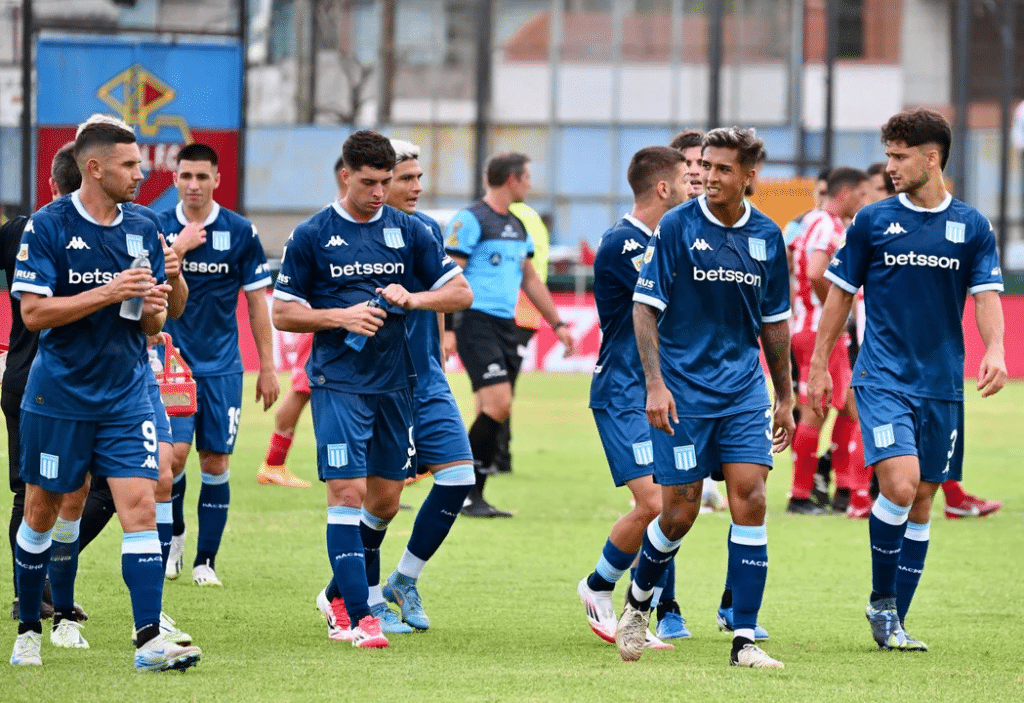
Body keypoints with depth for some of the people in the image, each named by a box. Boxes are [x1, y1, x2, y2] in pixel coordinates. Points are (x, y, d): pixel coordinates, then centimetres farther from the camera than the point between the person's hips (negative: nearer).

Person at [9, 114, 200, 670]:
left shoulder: (143, 231, 6)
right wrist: (108, 294, -20)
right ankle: (28, 628, 25)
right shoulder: (47, 227, -8)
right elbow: (33, 312, -14)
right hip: (58, 395, -3)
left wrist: (153, 308, -11)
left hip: (126, 395, 3)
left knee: (140, 508, -10)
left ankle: (149, 640, -14)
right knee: (41, 512, 8)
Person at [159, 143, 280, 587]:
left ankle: (205, 560, 10)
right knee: (174, 454, -13)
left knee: (216, 463, 0)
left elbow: (257, 301, 5)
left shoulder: (240, 232, 0)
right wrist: (177, 250, -19)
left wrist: (267, 367, 3)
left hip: (221, 366, 1)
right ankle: (174, 535, 12)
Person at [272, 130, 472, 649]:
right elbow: (283, 313, 1)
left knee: (385, 499, 9)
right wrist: (342, 317, -14)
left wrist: (412, 299, -10)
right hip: (338, 385, -4)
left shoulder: (408, 231, 6)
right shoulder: (312, 236, -1)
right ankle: (359, 616, -14)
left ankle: (339, 595, 29)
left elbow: (460, 292, 9)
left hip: (394, 384, 4)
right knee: (347, 492, -13)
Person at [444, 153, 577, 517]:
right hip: (476, 322, -8)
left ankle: (474, 496, 9)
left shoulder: (518, 227, 18)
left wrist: (557, 323, 24)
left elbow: (531, 280, 27)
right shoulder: (470, 220, -8)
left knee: (496, 412, 4)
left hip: (506, 325, 8)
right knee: (497, 404, -18)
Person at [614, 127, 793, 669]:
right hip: (682, 391, -3)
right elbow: (645, 307, -5)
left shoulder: (767, 236, 6)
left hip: (744, 390, 3)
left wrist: (784, 396, 16)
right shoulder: (676, 227, -6)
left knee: (750, 501, -9)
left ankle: (744, 640, -6)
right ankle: (637, 602, 28)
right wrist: (655, 383, -14)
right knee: (680, 513, -1)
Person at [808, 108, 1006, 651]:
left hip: (942, 384, 3)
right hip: (882, 377, -3)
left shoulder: (971, 226, 5)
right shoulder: (873, 221, 2)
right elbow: (840, 294, 9)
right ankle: (881, 601, -2)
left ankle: (895, 624, 14)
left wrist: (994, 350, -17)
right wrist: (819, 365, 7)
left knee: (921, 503, 6)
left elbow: (987, 295, 2)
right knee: (900, 484, -20)